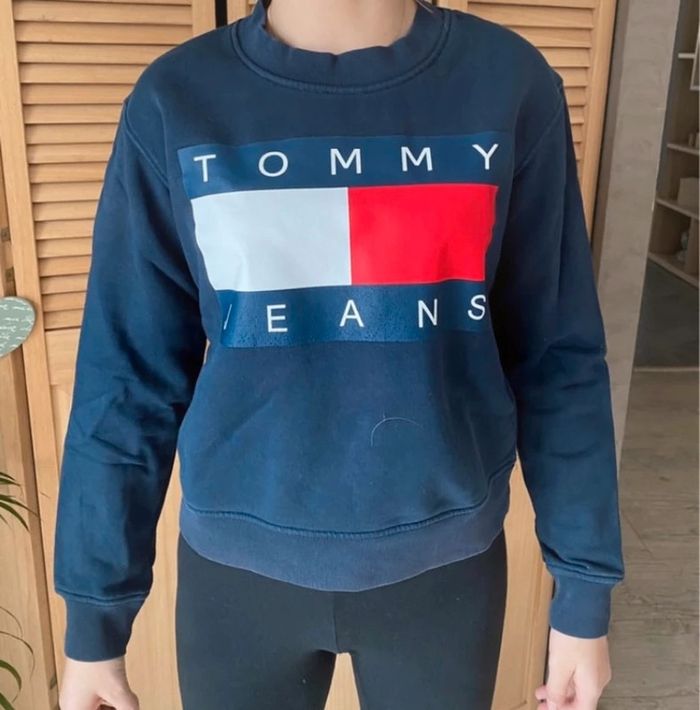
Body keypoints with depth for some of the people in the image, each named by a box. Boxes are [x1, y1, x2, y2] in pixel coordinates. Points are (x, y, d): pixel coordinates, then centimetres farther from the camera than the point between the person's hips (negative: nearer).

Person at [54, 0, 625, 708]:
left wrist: (584, 586, 0)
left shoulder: (511, 83, -8)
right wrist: (95, 612, 0)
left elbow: (558, 354, -3)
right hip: (240, 565, 1)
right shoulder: (177, 99, -8)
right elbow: (128, 376, -5)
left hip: (446, 562, 1)